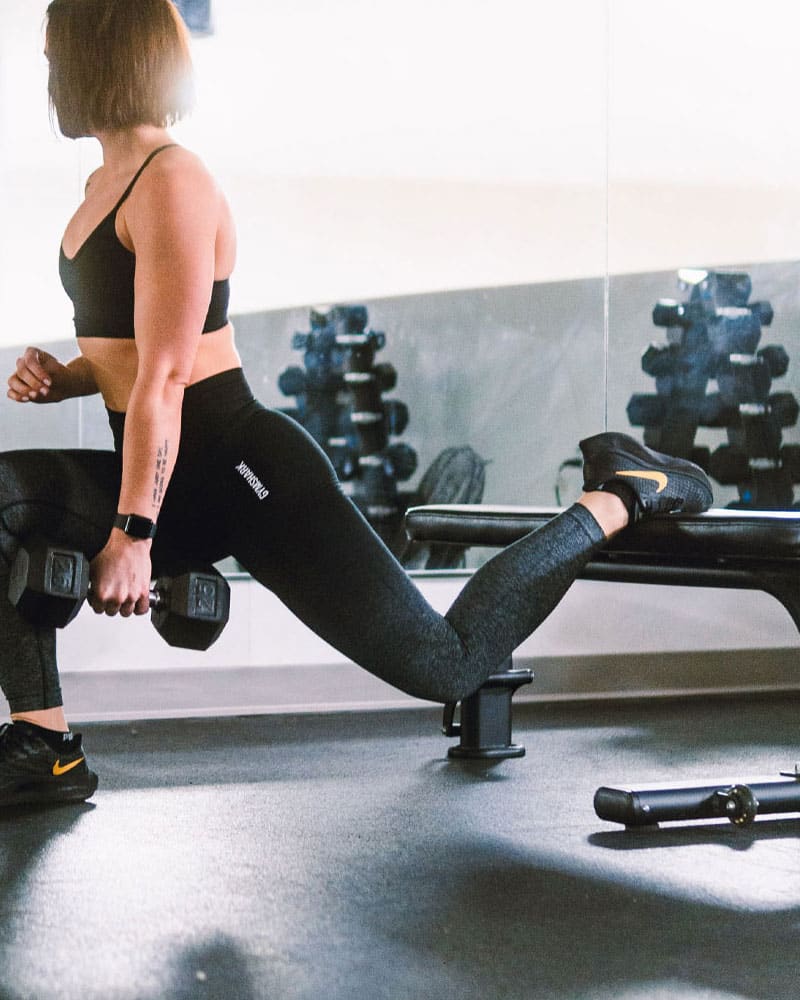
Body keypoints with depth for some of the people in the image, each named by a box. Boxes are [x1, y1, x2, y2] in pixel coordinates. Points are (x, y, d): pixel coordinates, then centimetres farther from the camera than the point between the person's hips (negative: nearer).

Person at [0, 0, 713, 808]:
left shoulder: (171, 187, -15)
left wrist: (134, 535, -22)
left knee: (444, 664, -5)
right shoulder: (108, 184, 14)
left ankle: (617, 499, 13)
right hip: (183, 486, 9)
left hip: (250, 478, -9)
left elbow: (163, 378, -20)